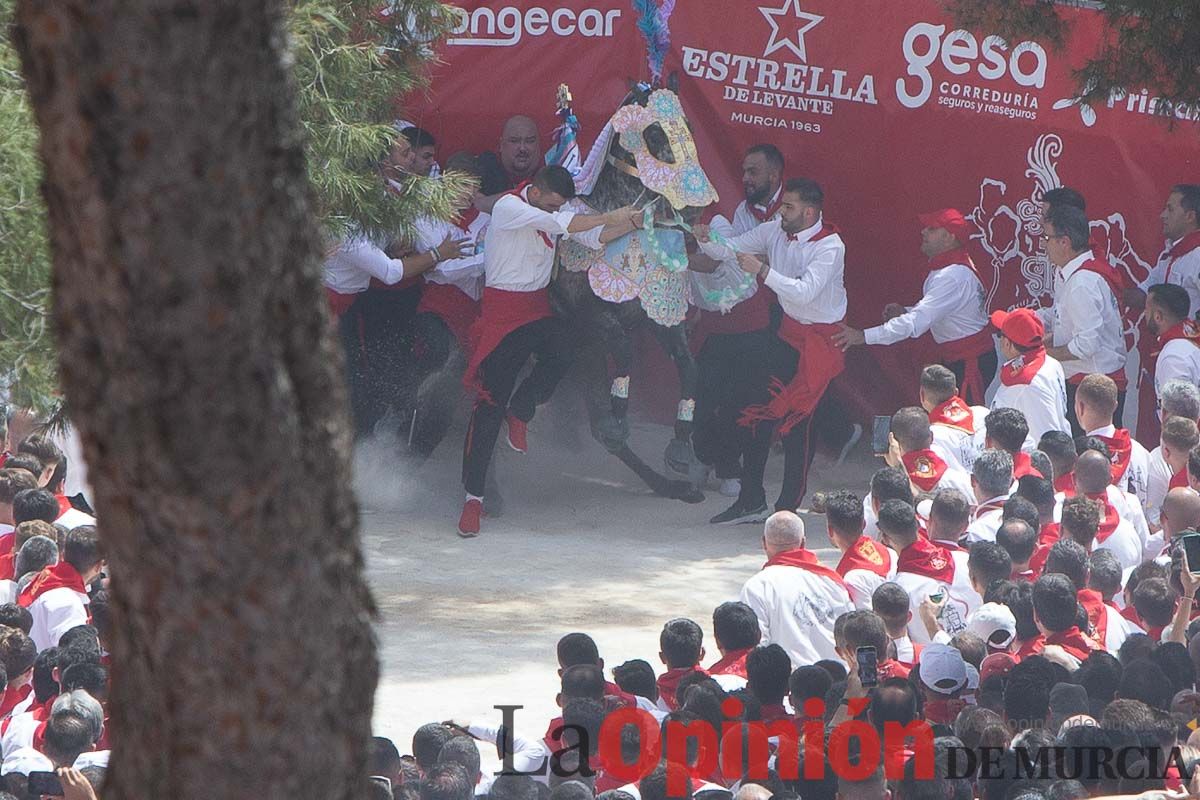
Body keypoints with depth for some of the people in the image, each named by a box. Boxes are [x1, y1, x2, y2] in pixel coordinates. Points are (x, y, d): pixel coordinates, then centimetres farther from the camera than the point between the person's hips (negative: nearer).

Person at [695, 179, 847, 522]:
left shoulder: (830, 247, -20)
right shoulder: (776, 230, 0)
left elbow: (805, 291, -32)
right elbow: (729, 249, 1)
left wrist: (762, 270, -35)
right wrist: (707, 241, -20)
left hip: (820, 339, -7)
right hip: (789, 332, 7)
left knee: (796, 419, -9)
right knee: (754, 407, 6)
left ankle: (788, 507, 1)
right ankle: (750, 500, 16)